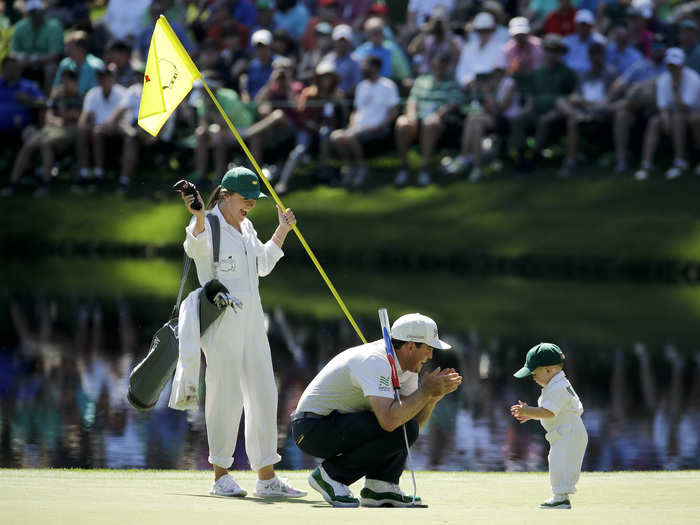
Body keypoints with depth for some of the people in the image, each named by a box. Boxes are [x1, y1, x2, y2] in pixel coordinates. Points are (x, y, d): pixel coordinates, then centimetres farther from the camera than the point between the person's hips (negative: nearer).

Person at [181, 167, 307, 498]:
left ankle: (266, 477, 13)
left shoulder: (246, 227, 15)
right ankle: (221, 476, 4)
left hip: (252, 323, 8)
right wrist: (199, 219, -51)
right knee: (226, 397, -6)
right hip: (221, 325, -8)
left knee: (264, 396, 7)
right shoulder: (208, 226, -9)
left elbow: (263, 265, 29)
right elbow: (194, 247, -33)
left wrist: (282, 231, 25)